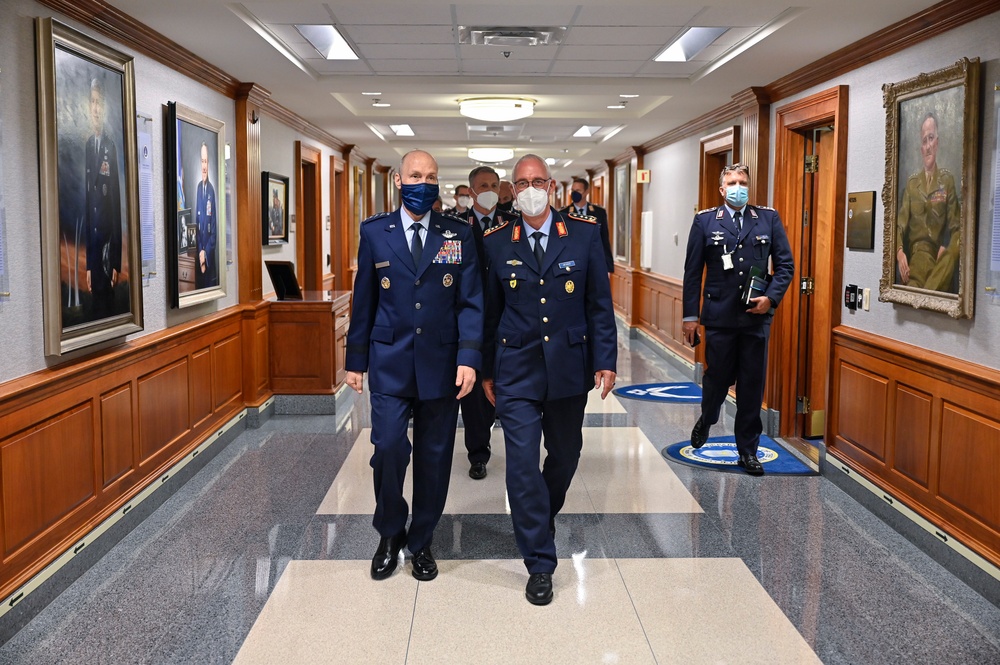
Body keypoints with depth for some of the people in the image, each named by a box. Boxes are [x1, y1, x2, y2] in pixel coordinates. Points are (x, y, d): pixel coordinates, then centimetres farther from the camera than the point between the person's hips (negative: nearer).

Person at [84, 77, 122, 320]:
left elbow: (117, 200, -3)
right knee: (95, 303, 6)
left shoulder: (111, 147, -2)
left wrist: (117, 262, -8)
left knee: (109, 302, 3)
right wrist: (86, 263, 1)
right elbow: (86, 200, 6)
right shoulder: (86, 146, 6)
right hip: (91, 238, 3)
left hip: (109, 238, -3)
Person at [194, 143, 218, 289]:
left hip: (210, 251, -3)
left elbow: (214, 225, -4)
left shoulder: (212, 190, -4)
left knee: (210, 282, 1)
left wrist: (206, 251, -11)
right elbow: (196, 221, 6)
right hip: (200, 248, 3)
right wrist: (200, 250, -5)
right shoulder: (198, 188, 6)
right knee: (199, 282, 6)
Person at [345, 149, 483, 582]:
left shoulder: (458, 235, 2)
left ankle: (421, 542, 27)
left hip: (440, 364, 1)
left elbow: (470, 301, -2)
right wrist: (355, 359, 7)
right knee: (388, 449, -7)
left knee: (434, 457, 8)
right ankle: (390, 534, 19)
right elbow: (363, 300, 7)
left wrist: (469, 357, -14)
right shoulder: (375, 232, 4)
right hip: (389, 363, 0)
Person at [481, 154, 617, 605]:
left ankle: (543, 516, 45)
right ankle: (540, 564, 5)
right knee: (523, 462, -5)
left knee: (565, 455, 16)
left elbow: (600, 303, 0)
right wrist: (487, 370, 8)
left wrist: (605, 361, -5)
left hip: (569, 368, 1)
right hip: (517, 371, -1)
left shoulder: (584, 235, 0)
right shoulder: (496, 243, 0)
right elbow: (490, 311, 6)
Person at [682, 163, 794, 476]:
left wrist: (771, 297, -10)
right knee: (718, 377, 9)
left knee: (753, 385, 6)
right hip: (719, 315, -1)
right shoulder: (705, 221, 3)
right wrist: (690, 315, -3)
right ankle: (706, 420, 41)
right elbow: (692, 271, 1)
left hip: (757, 315, 1)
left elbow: (785, 265, 5)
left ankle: (748, 450, 18)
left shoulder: (769, 219, 6)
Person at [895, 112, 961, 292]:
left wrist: (947, 249, -13)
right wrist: (899, 251, -10)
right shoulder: (911, 183, 17)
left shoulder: (948, 179, 11)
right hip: (915, 253, -1)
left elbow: (956, 226, 8)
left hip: (939, 255, 1)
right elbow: (901, 223, 10)